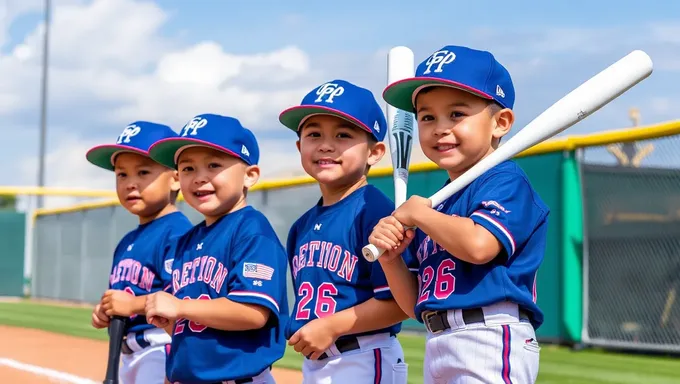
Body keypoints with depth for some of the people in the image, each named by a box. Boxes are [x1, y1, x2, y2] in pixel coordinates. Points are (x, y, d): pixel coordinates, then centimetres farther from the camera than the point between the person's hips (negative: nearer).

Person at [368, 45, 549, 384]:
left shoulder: (505, 181, -4)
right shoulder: (436, 204, 19)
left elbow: (478, 245, -26)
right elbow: (416, 306, 18)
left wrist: (417, 213, -10)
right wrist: (390, 258, -1)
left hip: (491, 342, -10)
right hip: (438, 349, 10)